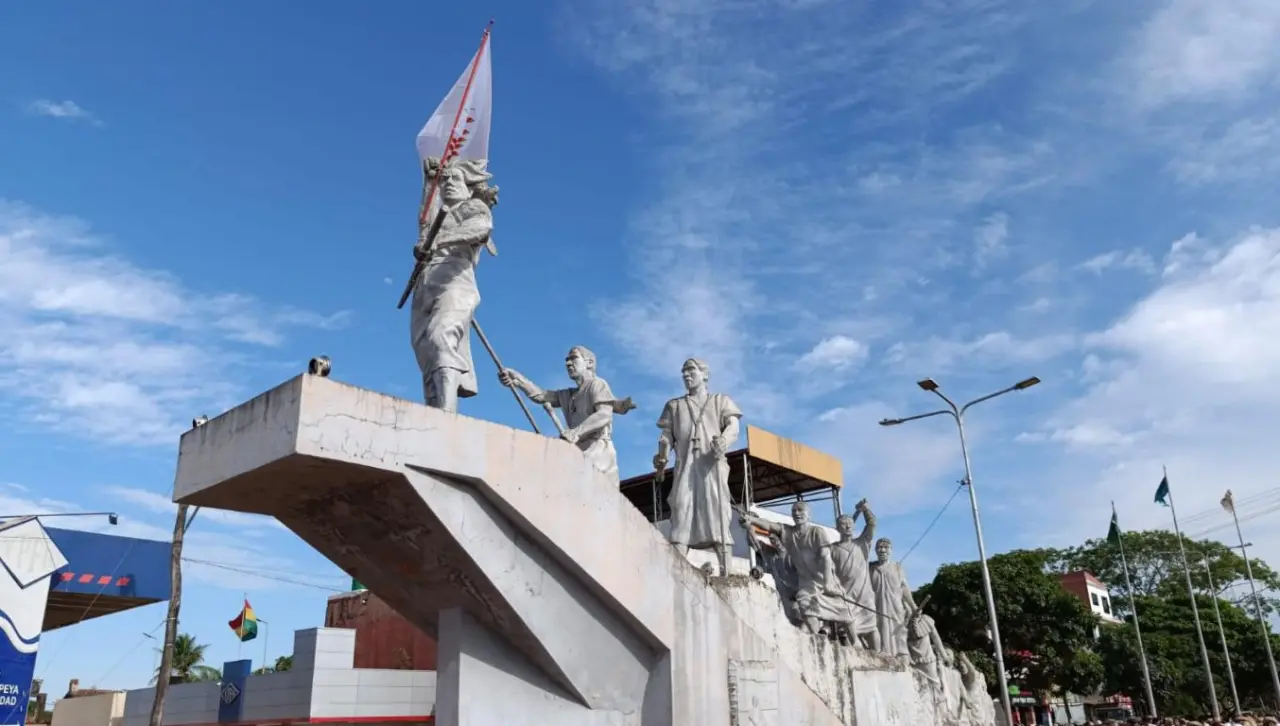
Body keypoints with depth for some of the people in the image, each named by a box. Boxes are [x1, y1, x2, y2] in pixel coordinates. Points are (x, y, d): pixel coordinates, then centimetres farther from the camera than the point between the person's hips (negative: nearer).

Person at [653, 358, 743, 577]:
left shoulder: (721, 400, 21)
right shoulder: (674, 405, 27)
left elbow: (733, 427, 4)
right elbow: (667, 435, 14)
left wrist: (724, 441, -20)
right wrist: (662, 456, -9)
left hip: (712, 464, -1)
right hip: (685, 465, 2)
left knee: (718, 516, -12)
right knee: (681, 516, -13)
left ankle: (725, 573, -18)